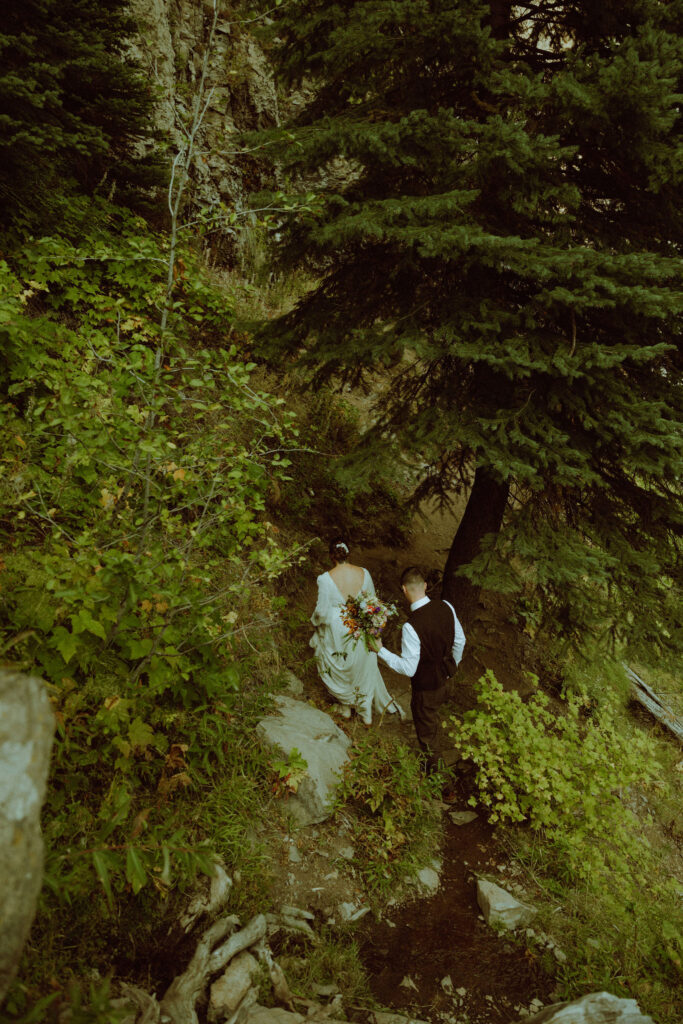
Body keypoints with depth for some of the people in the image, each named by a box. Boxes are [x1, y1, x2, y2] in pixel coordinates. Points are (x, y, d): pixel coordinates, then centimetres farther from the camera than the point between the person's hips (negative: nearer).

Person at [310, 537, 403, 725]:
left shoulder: (326, 579, -26)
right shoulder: (363, 574, -15)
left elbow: (322, 611, -17)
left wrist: (315, 620, 6)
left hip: (337, 633, -3)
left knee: (339, 671, 25)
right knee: (363, 669, 24)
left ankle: (346, 707, 46)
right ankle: (366, 714, 40)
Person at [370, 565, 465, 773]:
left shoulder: (411, 626, -36)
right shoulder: (446, 607, -16)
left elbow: (408, 668, -28)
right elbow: (460, 641, -1)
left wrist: (380, 650, -20)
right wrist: (453, 664, 18)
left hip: (425, 686, -7)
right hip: (443, 677, 7)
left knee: (426, 726, 20)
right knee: (432, 713, 34)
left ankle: (430, 766, 45)